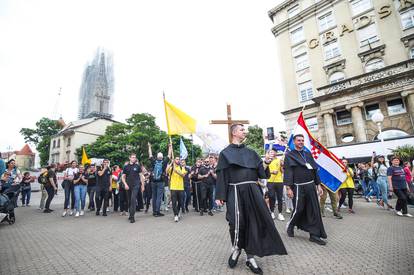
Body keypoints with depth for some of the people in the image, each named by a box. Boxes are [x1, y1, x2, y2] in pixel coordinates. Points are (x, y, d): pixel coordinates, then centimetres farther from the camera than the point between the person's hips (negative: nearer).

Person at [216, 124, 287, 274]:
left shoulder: (251, 152, 17)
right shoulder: (225, 153, 5)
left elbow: (261, 171, 10)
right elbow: (221, 175, -1)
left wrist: (266, 162, -10)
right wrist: (220, 196, -7)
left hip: (253, 191, 4)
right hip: (236, 191, -4)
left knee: (253, 221, 4)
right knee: (237, 221, -8)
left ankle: (250, 257, 21)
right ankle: (236, 248, 23)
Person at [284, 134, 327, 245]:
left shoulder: (308, 154, 14)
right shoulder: (289, 155, -2)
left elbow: (315, 170, 16)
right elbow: (287, 172, -9)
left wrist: (318, 184, 11)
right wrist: (288, 187, -15)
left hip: (311, 186, 5)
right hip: (299, 187, -5)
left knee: (314, 211, 5)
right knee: (298, 209, 1)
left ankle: (314, 235, 16)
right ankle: (290, 226, 27)